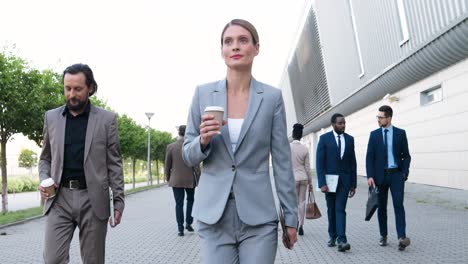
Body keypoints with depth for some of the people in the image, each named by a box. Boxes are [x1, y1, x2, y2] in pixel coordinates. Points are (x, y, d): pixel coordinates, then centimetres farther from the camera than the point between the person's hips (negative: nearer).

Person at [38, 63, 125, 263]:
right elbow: (45, 158, 16)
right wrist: (44, 180, -4)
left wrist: (118, 200, -2)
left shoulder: (106, 119, 2)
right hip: (59, 198, 2)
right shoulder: (51, 117, 9)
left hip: (93, 199, -1)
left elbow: (114, 163, 2)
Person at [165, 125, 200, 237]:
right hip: (190, 180, 0)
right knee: (190, 200, 20)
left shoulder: (170, 147, -5)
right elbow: (196, 165, -7)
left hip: (176, 180, 0)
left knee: (179, 204, 6)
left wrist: (168, 178, 12)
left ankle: (180, 228, 5)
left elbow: (167, 166, 0)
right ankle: (188, 223, 15)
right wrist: (198, 178, 4)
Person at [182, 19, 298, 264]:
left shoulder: (272, 96, 0)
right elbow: (188, 155, 7)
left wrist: (290, 215, 2)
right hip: (213, 215, 1)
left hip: (258, 216, -1)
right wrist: (203, 140, -15)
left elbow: (282, 160, 3)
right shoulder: (203, 93, 2)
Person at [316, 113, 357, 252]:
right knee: (331, 209, 10)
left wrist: (353, 184, 6)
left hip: (344, 180, 1)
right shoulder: (324, 138, -4)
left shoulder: (350, 139, 5)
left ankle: (341, 240, -14)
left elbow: (352, 162, 8)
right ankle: (332, 236, 25)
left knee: (340, 209, -9)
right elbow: (320, 162, -8)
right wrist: (322, 183, -15)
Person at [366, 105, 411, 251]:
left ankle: (402, 238, -19)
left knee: (398, 204, -13)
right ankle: (383, 236, 18)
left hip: (396, 175, -1)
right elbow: (369, 157, 1)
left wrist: (404, 173, -8)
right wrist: (370, 176, -9)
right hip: (380, 175, 2)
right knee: (382, 207, 7)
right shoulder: (374, 134, 5)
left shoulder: (400, 133, 3)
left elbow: (406, 155, 5)